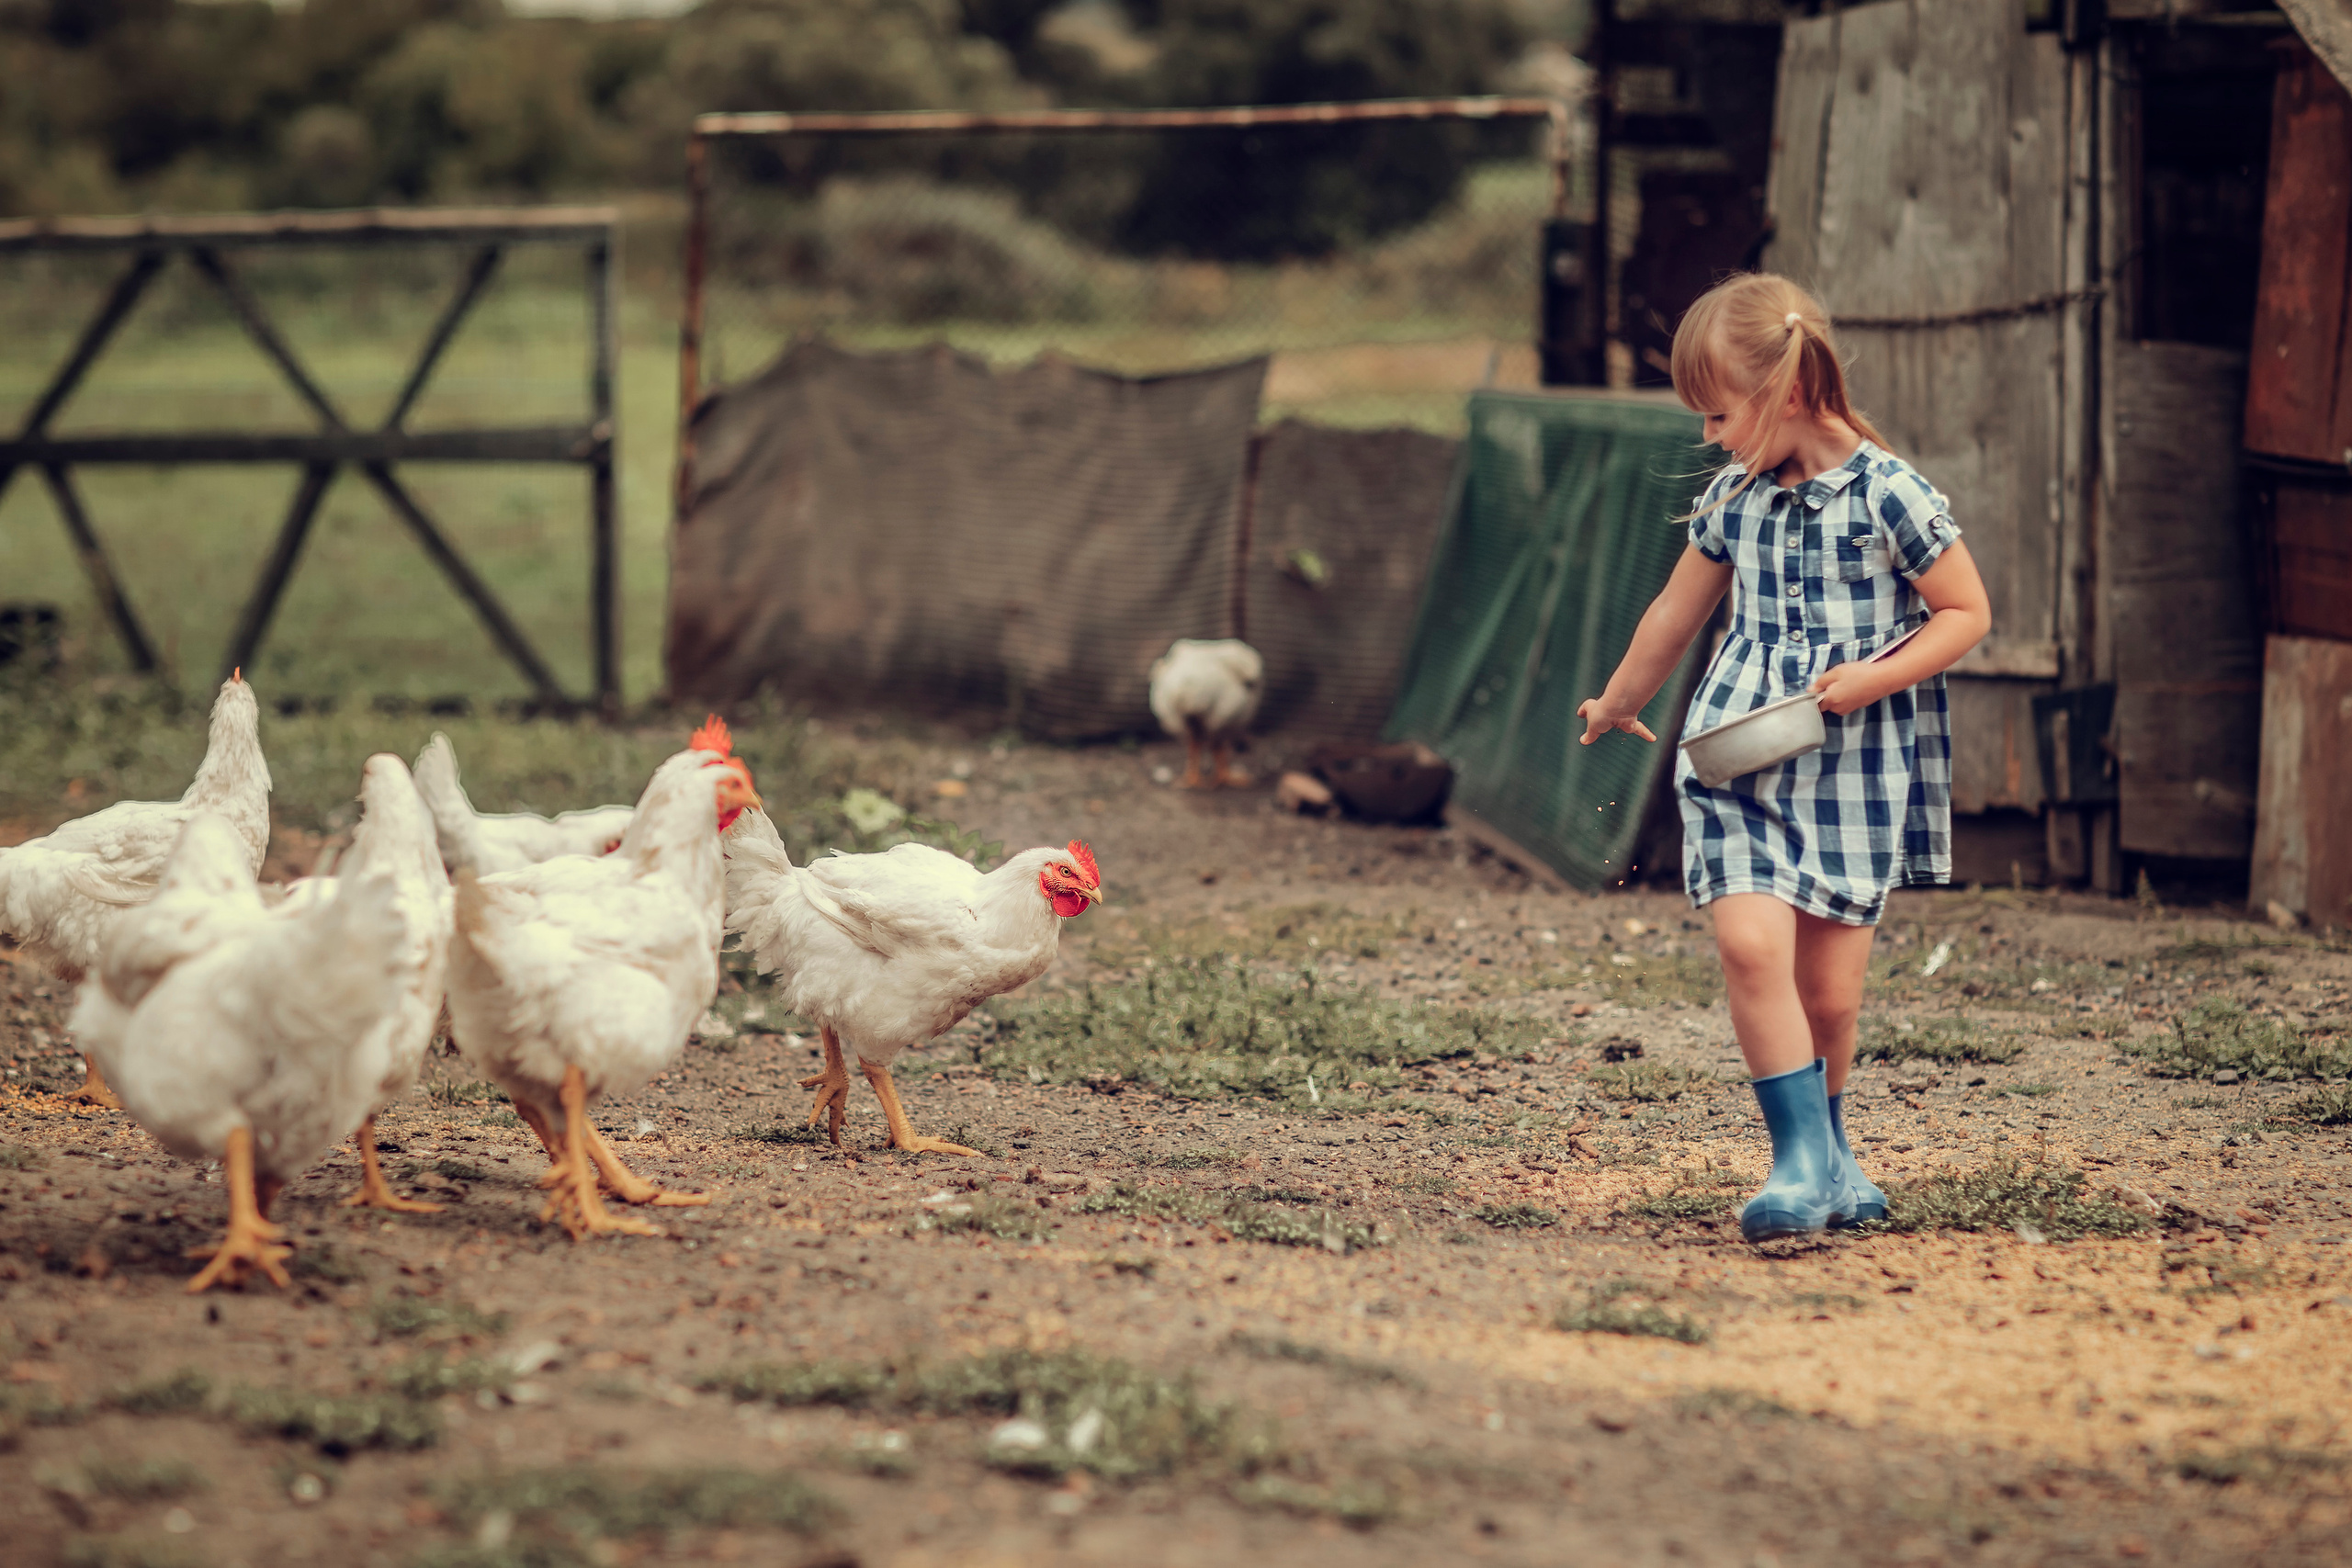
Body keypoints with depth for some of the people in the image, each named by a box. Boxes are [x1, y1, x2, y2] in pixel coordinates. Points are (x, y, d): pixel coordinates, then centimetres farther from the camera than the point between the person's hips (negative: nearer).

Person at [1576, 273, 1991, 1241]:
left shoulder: (1890, 494, -9)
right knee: (1751, 942, -19)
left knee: (1828, 993, 1)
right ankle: (1804, 1159, -16)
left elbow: (1966, 612, -3)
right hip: (1742, 760, 3)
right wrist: (1617, 706, 35)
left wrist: (1876, 677, -16)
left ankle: (1822, 1152, 25)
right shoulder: (1731, 501, 7)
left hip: (1856, 768, -3)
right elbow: (1677, 615, 23)